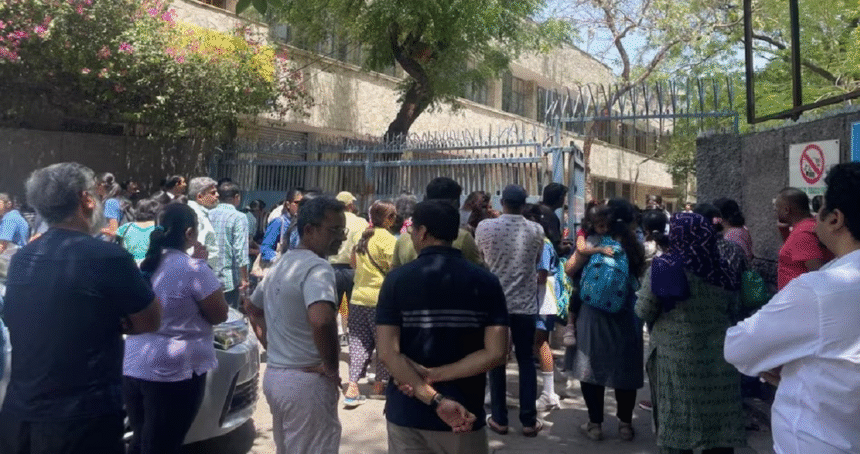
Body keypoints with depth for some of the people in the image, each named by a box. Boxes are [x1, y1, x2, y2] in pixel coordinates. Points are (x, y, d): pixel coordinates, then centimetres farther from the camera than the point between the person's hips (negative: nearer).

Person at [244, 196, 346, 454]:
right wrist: (331, 366, -22)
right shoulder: (317, 267, -19)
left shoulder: (281, 263, 11)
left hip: (274, 375, 9)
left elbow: (252, 307, 26)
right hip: (306, 381, -9)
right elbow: (321, 320, -37)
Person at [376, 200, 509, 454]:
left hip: (407, 413, 0)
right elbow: (495, 353, -13)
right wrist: (436, 375, -11)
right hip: (465, 415, 1)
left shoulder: (396, 280, -7)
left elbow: (387, 353, -14)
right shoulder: (486, 282, -6)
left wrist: (436, 400, -16)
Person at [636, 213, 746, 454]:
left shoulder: (663, 267, -12)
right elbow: (734, 308, 12)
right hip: (719, 355, 4)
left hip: (675, 354, -3)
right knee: (718, 416, 13)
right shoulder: (721, 268, 0)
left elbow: (644, 311, -9)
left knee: (676, 420, 9)